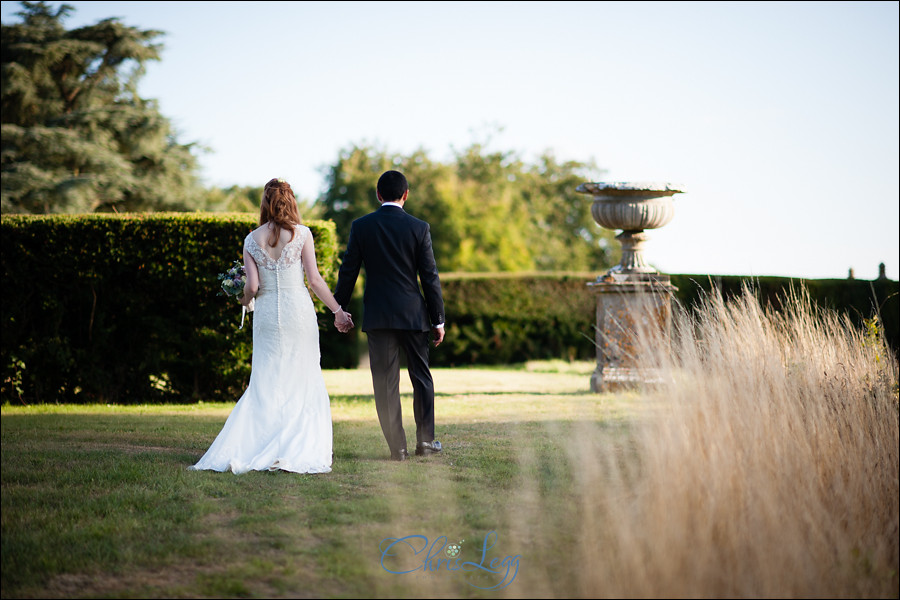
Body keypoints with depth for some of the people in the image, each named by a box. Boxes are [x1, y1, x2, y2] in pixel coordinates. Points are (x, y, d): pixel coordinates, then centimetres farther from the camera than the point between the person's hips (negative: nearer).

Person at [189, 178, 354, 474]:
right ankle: (303, 448, 4)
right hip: (299, 311, -2)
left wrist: (245, 300, 19)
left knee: (264, 385, 6)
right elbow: (314, 279, -5)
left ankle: (237, 448, -3)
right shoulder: (301, 234, -3)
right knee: (303, 383, 6)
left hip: (267, 314, 2)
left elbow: (252, 286, -4)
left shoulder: (251, 240, 2)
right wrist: (338, 311, 3)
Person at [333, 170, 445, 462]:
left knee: (385, 382, 3)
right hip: (413, 314, 0)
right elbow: (430, 277, -2)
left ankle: (398, 447, 3)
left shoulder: (361, 226, -2)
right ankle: (425, 441, 17)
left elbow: (348, 272, 0)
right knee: (421, 377, 14)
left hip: (377, 315, 0)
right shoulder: (419, 228, -3)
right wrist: (438, 319, 4)